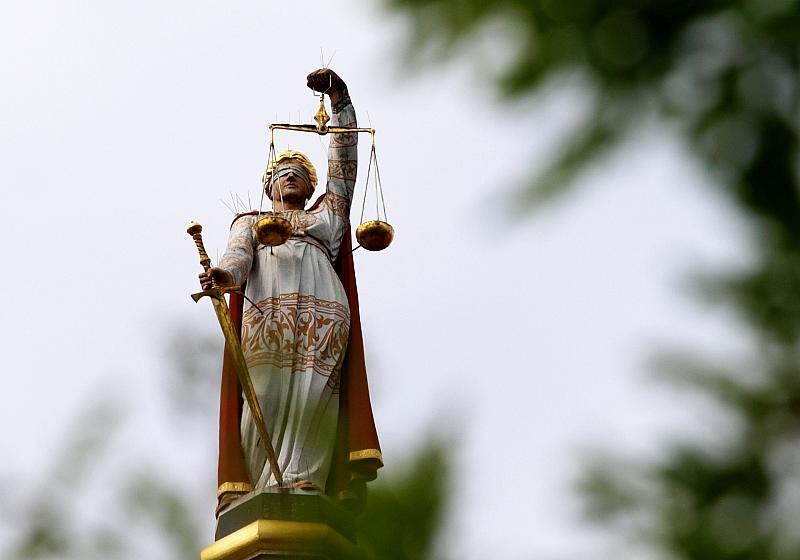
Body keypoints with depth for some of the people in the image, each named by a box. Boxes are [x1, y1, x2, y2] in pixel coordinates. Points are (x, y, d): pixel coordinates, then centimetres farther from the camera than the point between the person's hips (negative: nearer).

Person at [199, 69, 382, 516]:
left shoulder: (328, 214, 36)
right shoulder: (251, 221, 31)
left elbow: (345, 159, 30)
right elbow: (238, 254, 9)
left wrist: (340, 98, 23)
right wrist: (225, 273, -16)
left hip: (324, 311, 1)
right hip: (267, 310, -1)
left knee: (314, 394, -18)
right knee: (267, 394, -17)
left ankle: (303, 483, -30)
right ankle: (248, 489, -27)